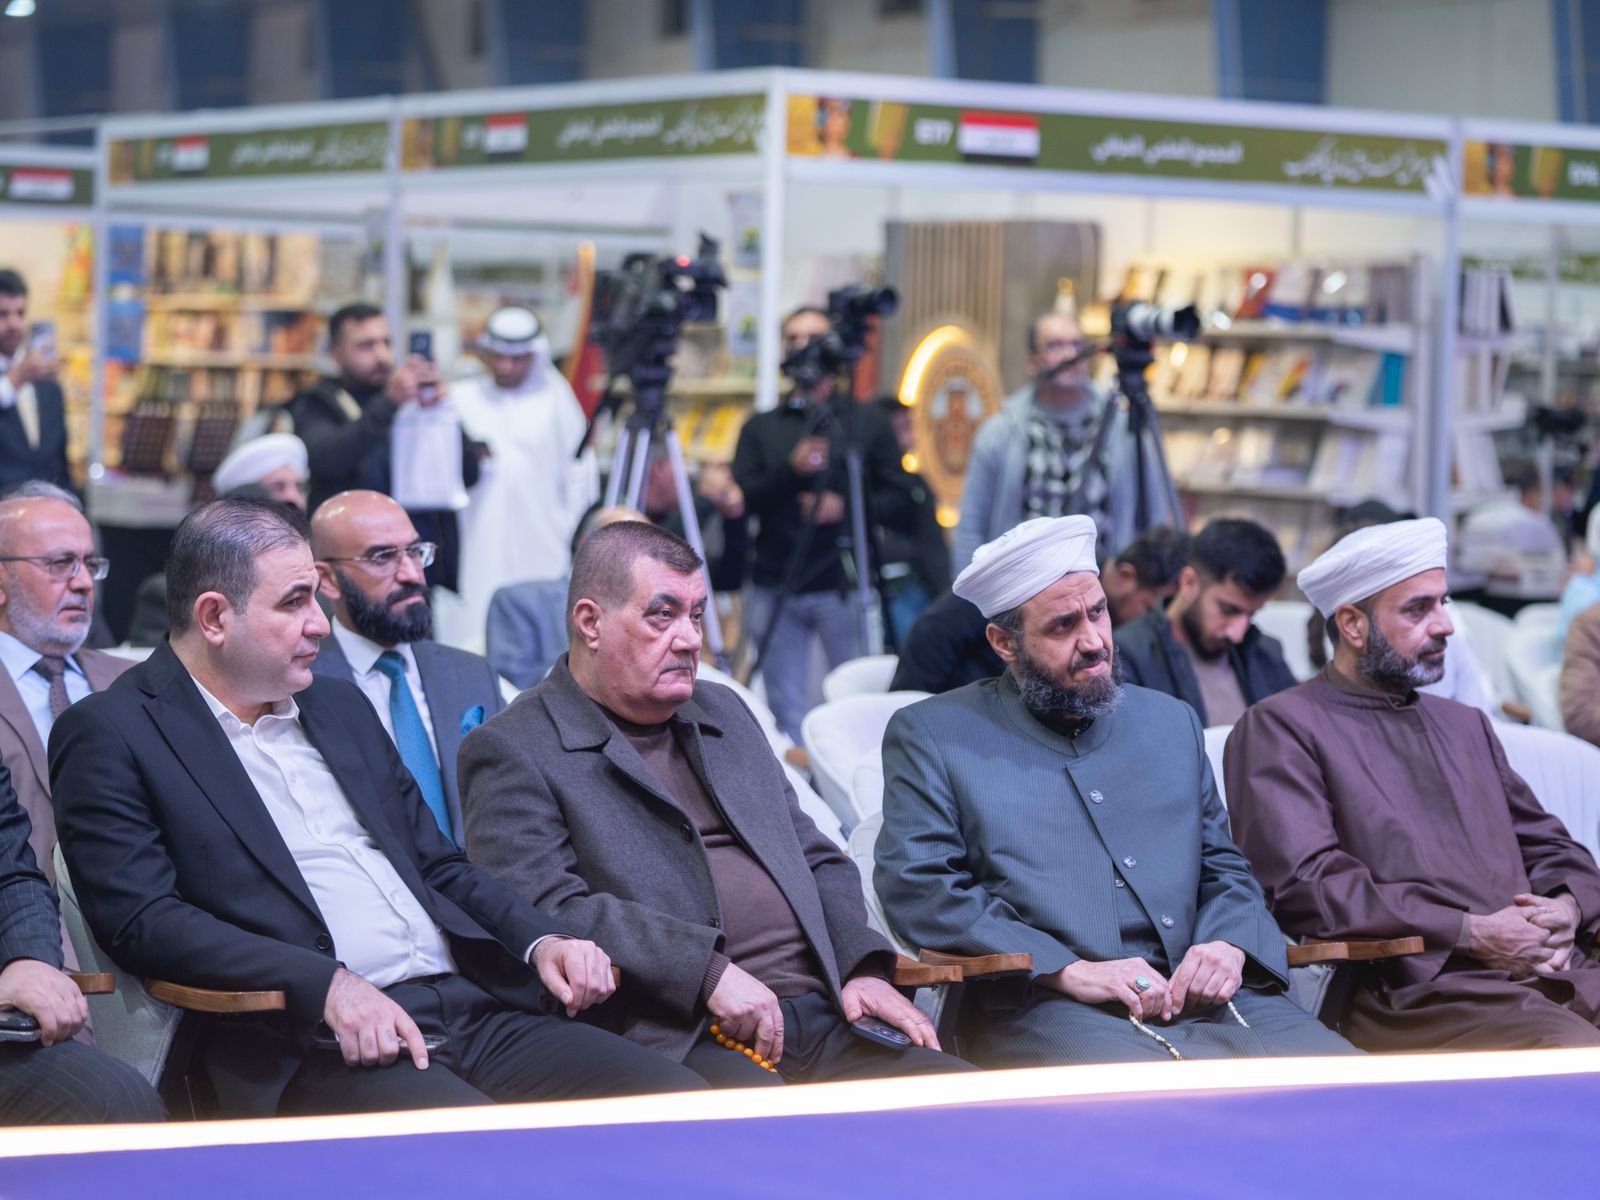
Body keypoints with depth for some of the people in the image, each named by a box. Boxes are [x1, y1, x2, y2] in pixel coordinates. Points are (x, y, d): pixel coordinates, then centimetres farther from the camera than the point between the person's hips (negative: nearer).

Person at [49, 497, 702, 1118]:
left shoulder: (339, 706, 24)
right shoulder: (108, 733, 3)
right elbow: (141, 920, -9)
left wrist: (543, 942, 7)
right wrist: (328, 985, -20)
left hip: (474, 1011, 7)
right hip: (312, 1049, -7)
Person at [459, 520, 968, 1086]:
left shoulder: (725, 713, 27)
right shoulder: (512, 751, 4)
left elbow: (818, 860, 29)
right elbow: (545, 910, -11)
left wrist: (863, 969, 8)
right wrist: (709, 971, -18)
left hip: (823, 1019, 7)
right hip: (681, 1041, -7)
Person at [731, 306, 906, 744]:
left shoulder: (867, 422, 11)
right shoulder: (760, 428, 14)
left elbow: (896, 496, 5)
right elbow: (742, 498, 1)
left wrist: (847, 507, -11)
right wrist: (790, 469, -14)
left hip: (844, 588, -2)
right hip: (775, 590, 2)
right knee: (788, 718, 3)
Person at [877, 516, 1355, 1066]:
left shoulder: (1171, 722, 25)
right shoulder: (930, 735, 11)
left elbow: (1225, 871, 26)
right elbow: (915, 886, -2)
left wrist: (1228, 945, -1)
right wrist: (1071, 971, -13)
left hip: (1197, 996, 5)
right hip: (1042, 1007, -4)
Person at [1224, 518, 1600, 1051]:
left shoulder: (1465, 726, 30)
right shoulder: (1280, 728, 5)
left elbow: (1552, 847, 28)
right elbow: (1303, 884, -8)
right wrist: (1472, 934, -12)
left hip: (1553, 969, 7)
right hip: (1414, 992, -7)